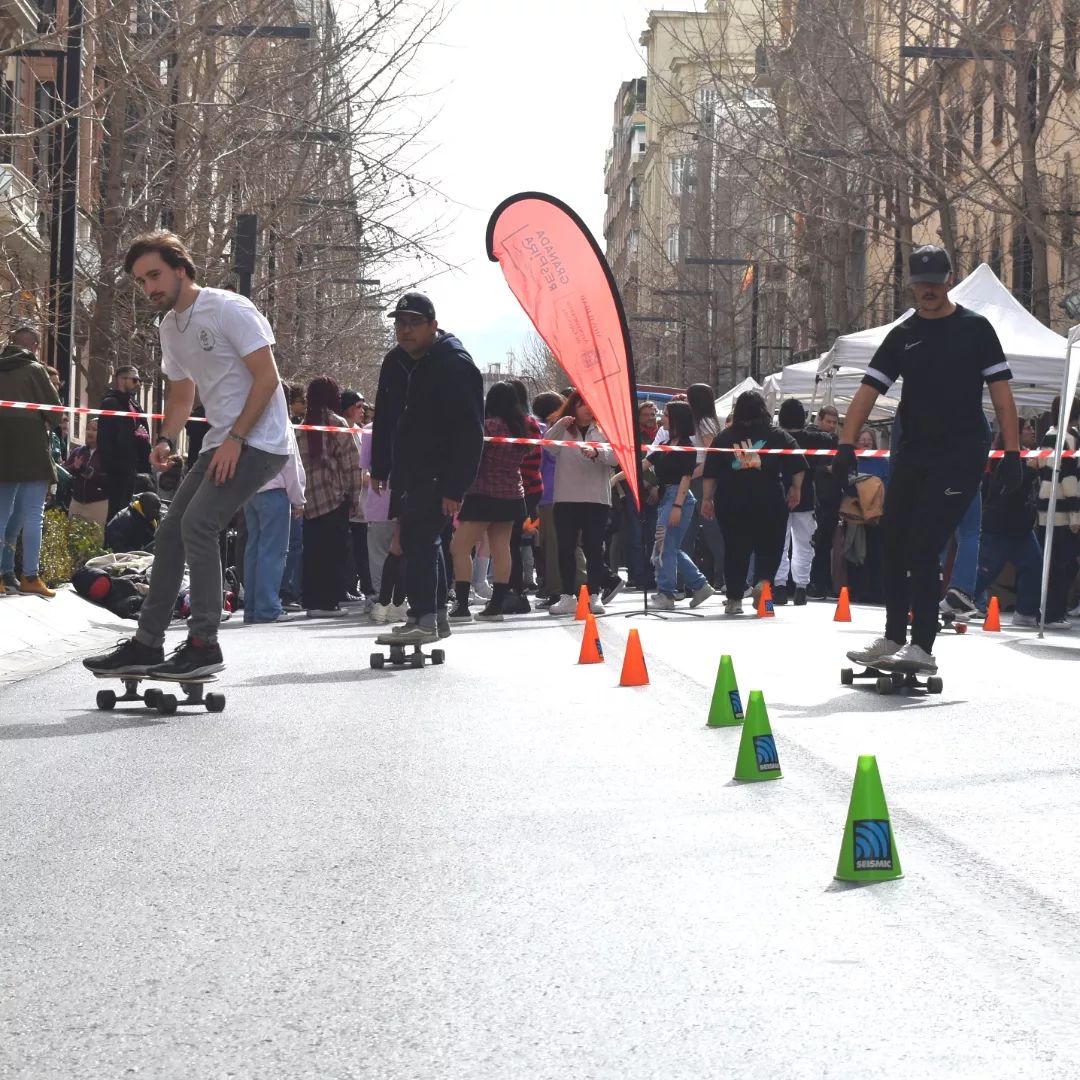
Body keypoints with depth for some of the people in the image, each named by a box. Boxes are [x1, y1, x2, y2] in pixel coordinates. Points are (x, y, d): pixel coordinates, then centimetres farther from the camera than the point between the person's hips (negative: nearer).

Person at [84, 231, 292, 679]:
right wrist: (166, 439, 2)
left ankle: (204, 643, -17)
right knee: (170, 533, 6)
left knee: (197, 524, -21)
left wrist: (235, 439, -21)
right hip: (222, 443, 9)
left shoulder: (229, 309, -14)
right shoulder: (169, 327, 12)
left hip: (258, 442, -9)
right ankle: (147, 643, 13)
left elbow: (267, 378, -17)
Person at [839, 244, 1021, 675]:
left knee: (922, 550, -13)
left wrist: (1012, 453, -9)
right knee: (892, 546, 9)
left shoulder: (974, 328, 1)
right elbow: (868, 391, 4)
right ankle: (893, 637, 23)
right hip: (911, 452, 5)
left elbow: (1001, 394, -1)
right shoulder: (902, 336, 10)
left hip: (960, 453, -5)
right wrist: (847, 445, -7)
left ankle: (922, 647, -11)